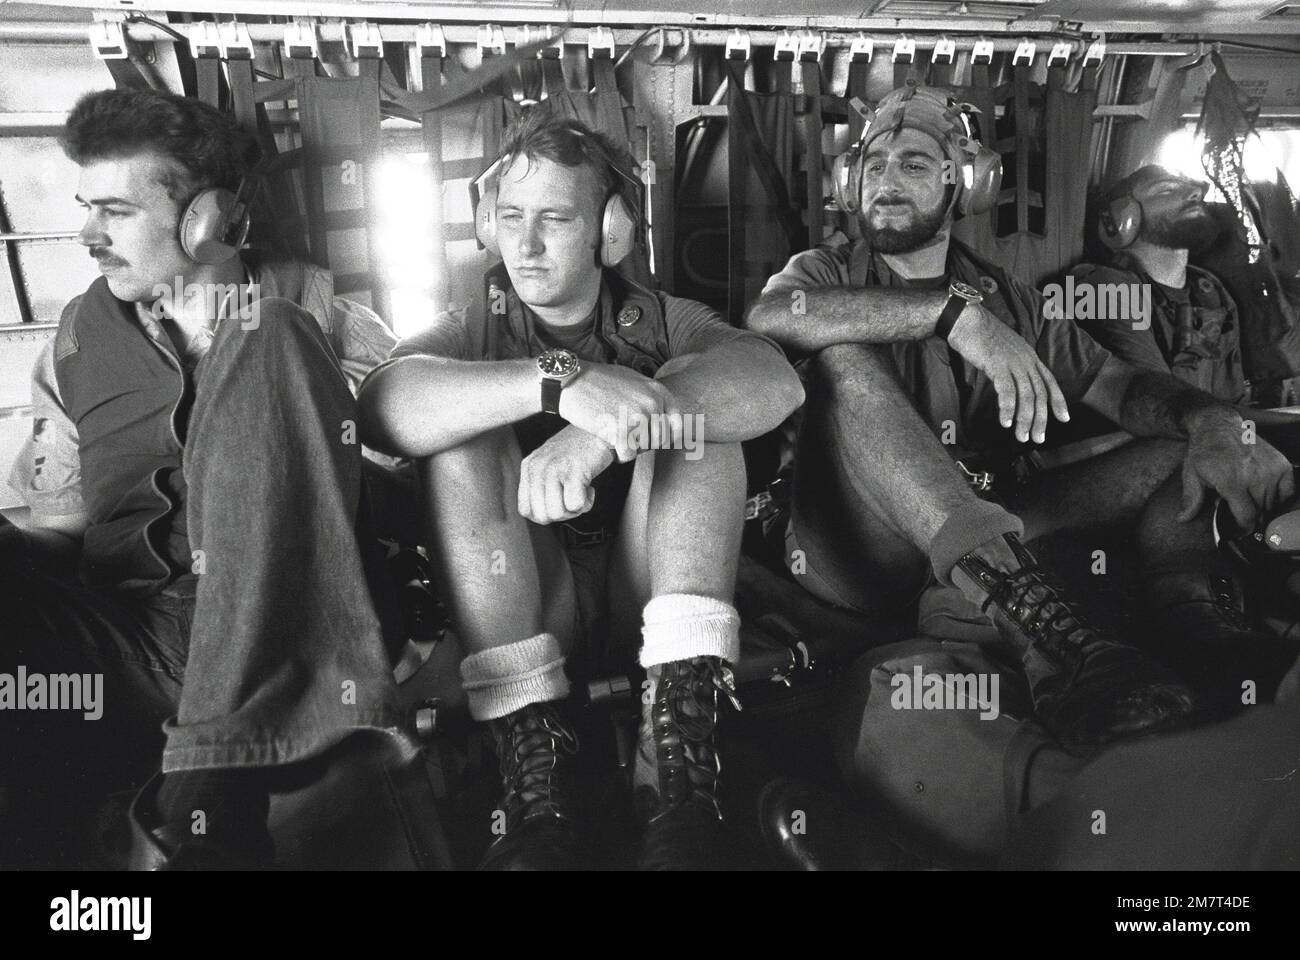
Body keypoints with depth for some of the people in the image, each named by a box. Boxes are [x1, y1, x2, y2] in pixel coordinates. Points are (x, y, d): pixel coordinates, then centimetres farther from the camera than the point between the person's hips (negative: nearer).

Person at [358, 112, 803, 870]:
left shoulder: (662, 323, 5)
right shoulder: (475, 331, 5)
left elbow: (774, 381, -19)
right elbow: (385, 408, -21)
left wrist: (600, 434, -35)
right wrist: (563, 381, -36)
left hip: (651, 603, 0)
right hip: (523, 610, 0)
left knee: (698, 401, -18)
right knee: (461, 434, -20)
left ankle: (683, 749, -29)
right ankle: (534, 764, -30)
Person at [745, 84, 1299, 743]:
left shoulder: (1007, 298, 19)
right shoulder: (827, 273, 9)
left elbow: (1121, 386, 10)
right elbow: (767, 316, -17)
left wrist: (1212, 423, -13)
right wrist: (954, 313, -26)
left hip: (990, 537, 4)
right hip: (854, 558, -3)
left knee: (1183, 446, -3)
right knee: (847, 361, -27)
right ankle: (1037, 618, -43)